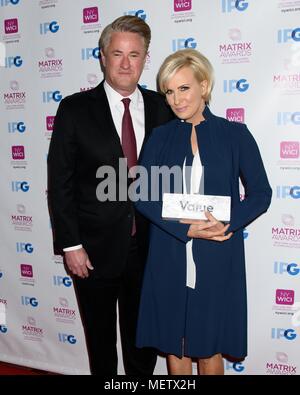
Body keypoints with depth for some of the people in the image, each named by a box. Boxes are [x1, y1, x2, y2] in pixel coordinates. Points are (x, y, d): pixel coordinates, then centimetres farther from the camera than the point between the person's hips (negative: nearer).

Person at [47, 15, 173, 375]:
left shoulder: (162, 108, 1)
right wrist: (70, 244, -10)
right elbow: (59, 182, -6)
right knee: (100, 339, 20)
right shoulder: (75, 109, -6)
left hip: (150, 247, 2)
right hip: (95, 248, -1)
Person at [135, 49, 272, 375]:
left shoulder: (235, 134, 1)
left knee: (209, 345, 11)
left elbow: (260, 192, 1)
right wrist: (185, 227, -15)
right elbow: (142, 194, -2)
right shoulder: (160, 136, 5)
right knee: (172, 341, 13)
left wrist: (228, 224, -16)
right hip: (169, 254, 2)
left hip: (217, 257, -1)